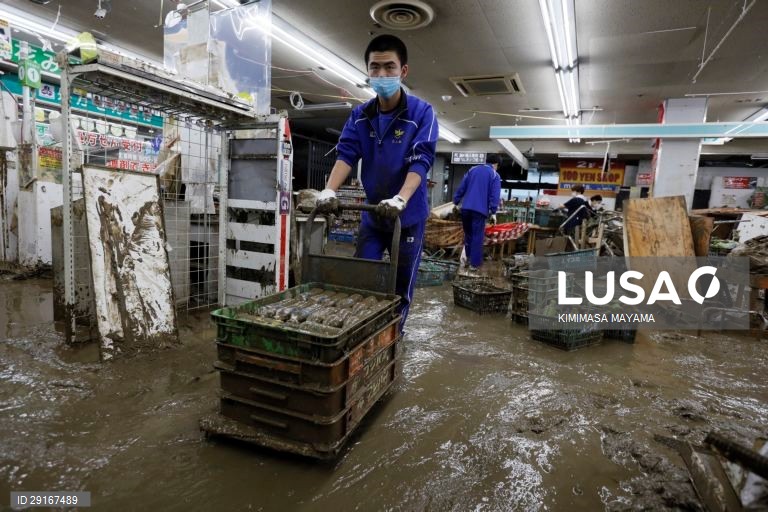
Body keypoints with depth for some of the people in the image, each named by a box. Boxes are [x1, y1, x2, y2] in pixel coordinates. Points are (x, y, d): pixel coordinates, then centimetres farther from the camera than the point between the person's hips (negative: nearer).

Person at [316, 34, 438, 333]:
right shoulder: (360, 115, 3)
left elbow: (421, 161, -21)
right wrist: (329, 191, -25)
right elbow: (346, 154, -7)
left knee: (401, 285, 9)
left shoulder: (422, 113, -10)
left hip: (409, 215, -3)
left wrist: (400, 199, -38)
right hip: (372, 213, 3)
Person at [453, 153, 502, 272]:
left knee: (468, 234, 19)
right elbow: (494, 196, -5)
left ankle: (468, 257, 28)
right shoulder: (495, 175, 4)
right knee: (477, 237, 0)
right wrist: (493, 212, -6)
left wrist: (456, 202, 19)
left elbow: (461, 187, 15)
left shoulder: (472, 170, 16)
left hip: (466, 208, 4)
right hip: (480, 210, -4)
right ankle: (474, 264, 0)